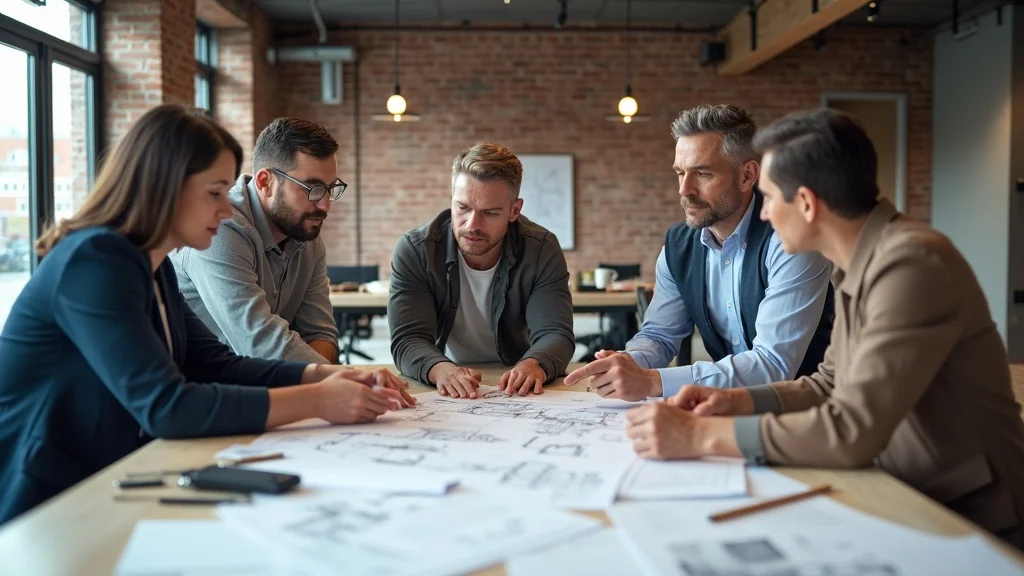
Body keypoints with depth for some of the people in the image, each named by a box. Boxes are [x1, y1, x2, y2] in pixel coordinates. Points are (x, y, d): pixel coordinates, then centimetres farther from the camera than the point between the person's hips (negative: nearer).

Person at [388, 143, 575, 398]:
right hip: (445, 395, 0)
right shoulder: (413, 250, -12)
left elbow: (555, 334, -15)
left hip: (518, 393, 0)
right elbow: (408, 339, -17)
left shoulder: (542, 250, -9)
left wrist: (535, 365, -37)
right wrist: (440, 369, -39)